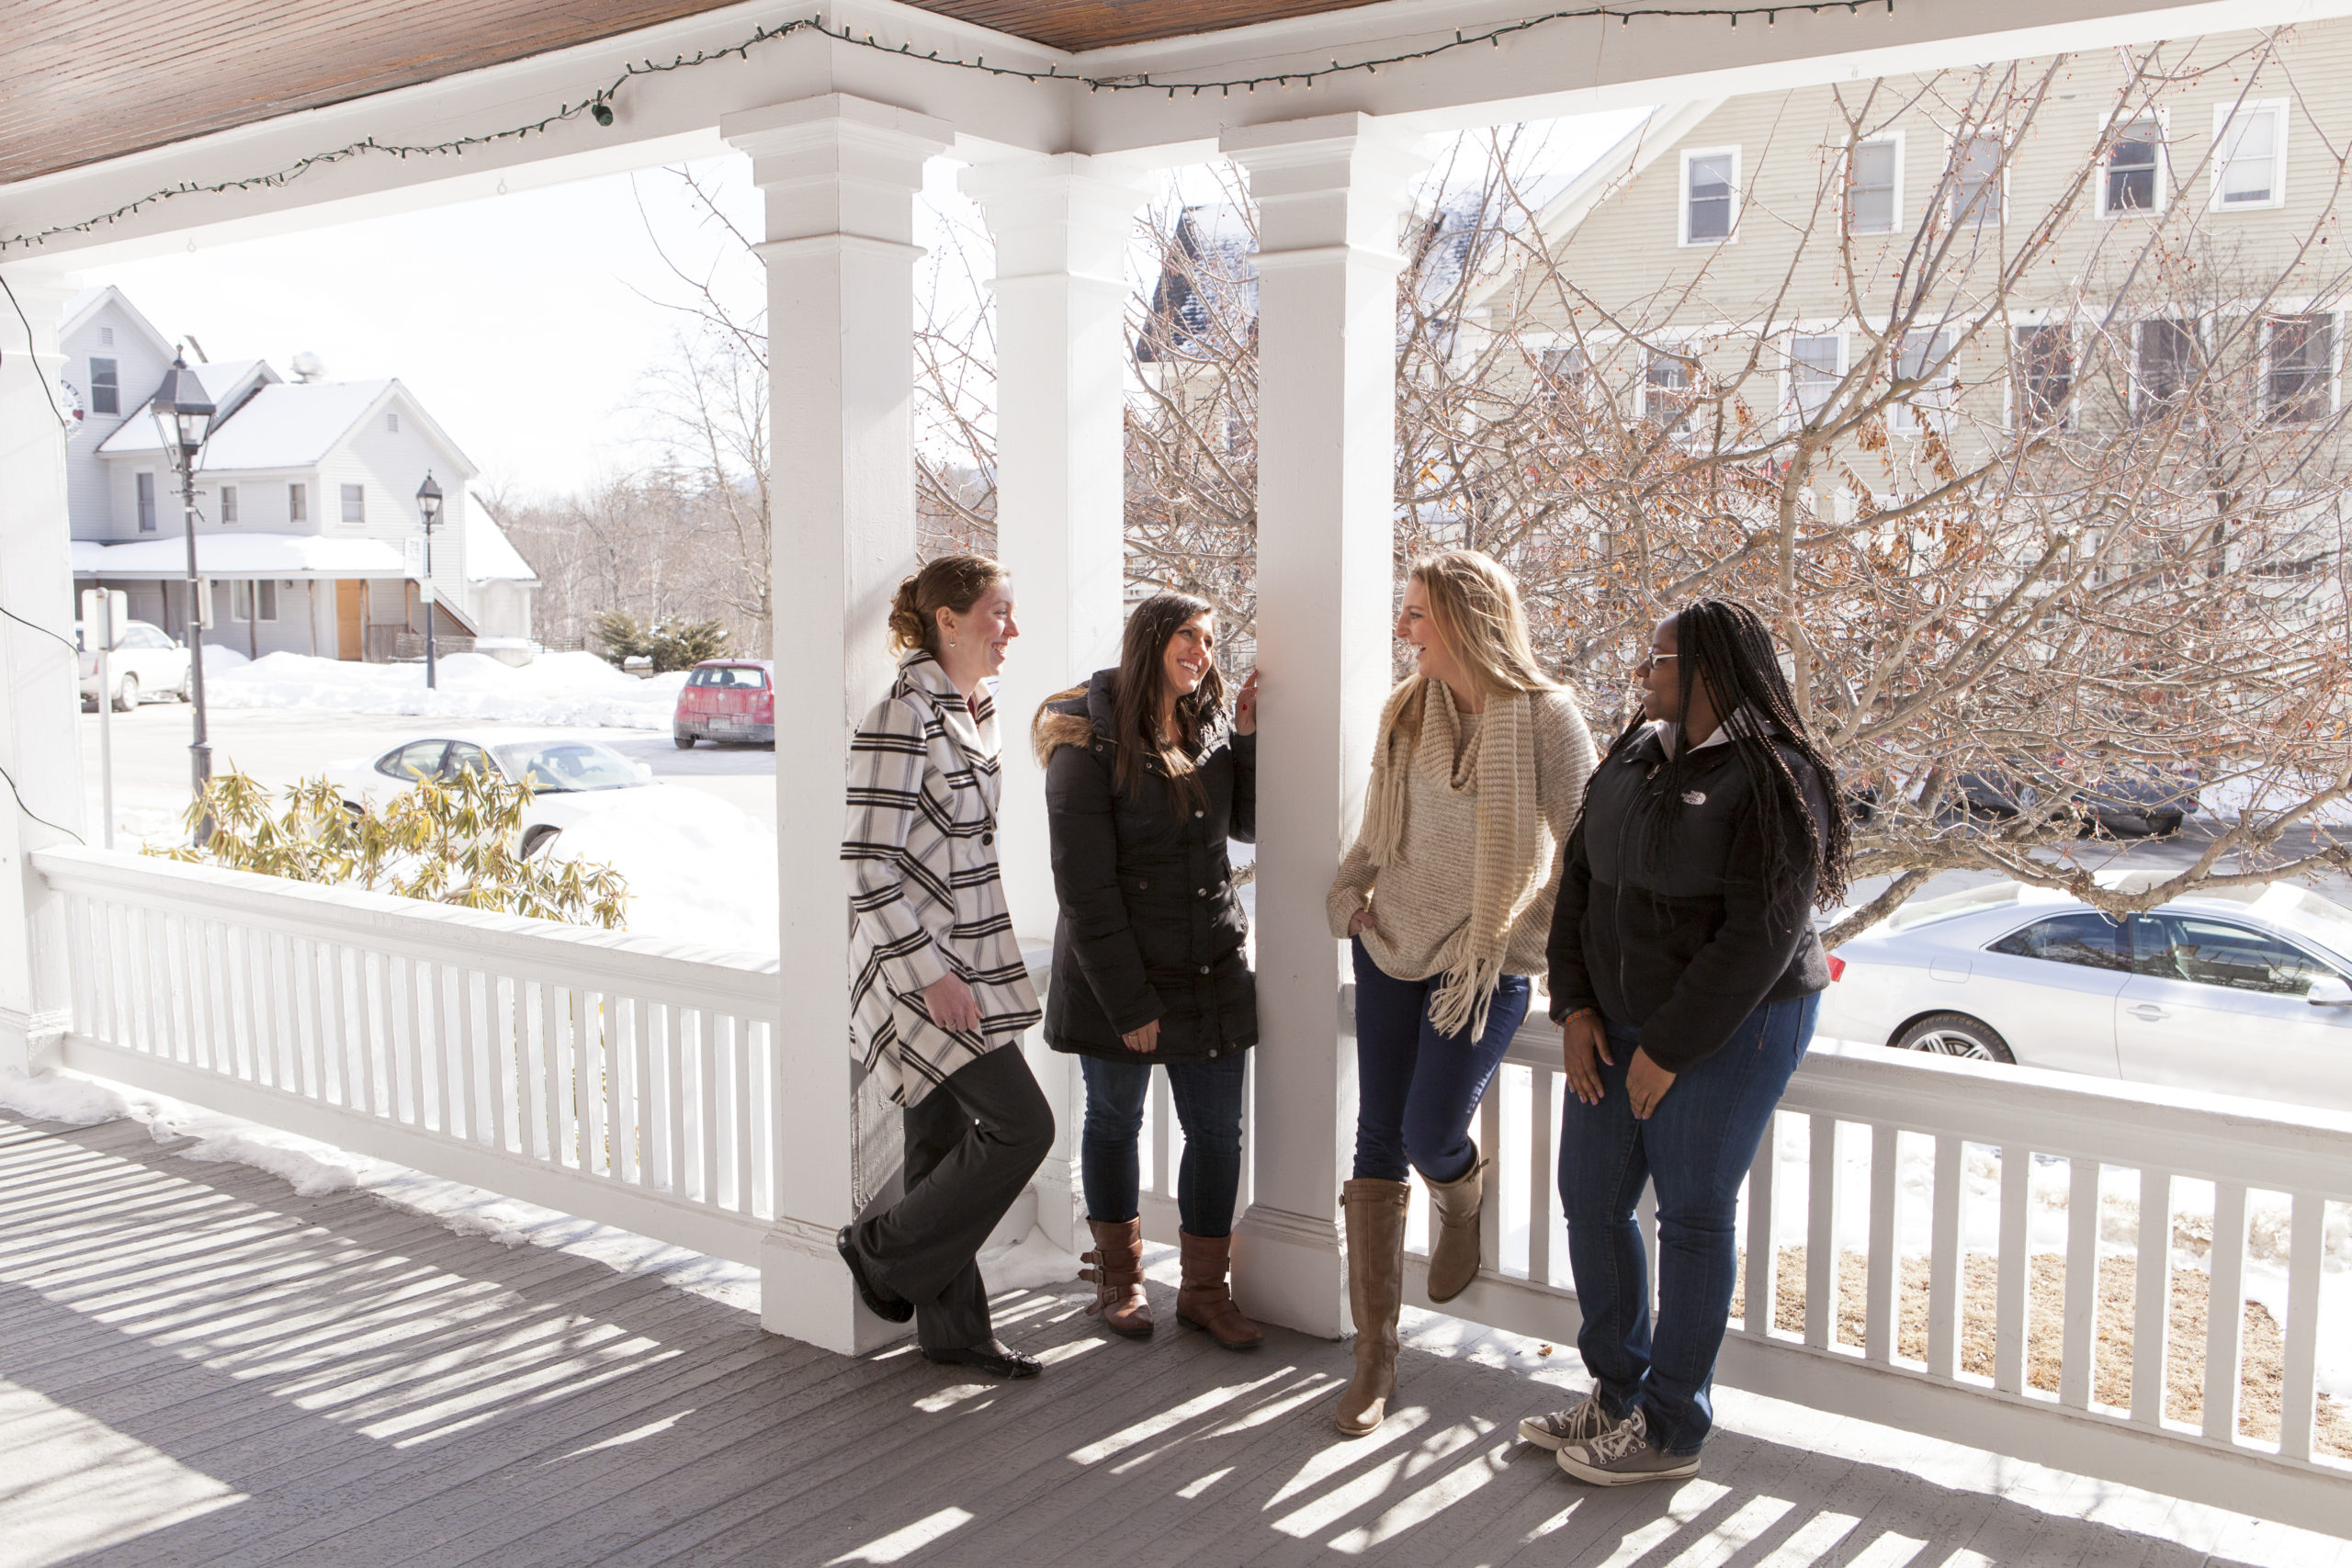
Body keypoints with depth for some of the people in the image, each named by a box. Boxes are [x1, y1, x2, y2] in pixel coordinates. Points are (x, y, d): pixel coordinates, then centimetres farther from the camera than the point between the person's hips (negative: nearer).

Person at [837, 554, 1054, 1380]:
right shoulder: (903, 718, -16)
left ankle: (951, 1329, 22)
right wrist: (928, 971, -21)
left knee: (948, 1142, 13)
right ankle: (882, 1250, 8)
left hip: (967, 960, 9)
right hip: (917, 964, -9)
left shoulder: (977, 710, 12)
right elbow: (866, 863, -20)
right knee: (1020, 1125, -10)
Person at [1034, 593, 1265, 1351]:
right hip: (1116, 974, -4)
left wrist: (1251, 737, -2)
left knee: (1218, 1131, 6)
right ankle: (1118, 1277, 32)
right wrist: (1127, 1000, -16)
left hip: (1212, 968, 5)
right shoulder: (1089, 744, -13)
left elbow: (1251, 825, 13)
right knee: (1115, 1121, 13)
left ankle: (1204, 1289, 22)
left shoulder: (1212, 727, 4)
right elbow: (1084, 884, -15)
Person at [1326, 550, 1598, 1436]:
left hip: (1483, 964, -5)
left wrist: (1527, 941, -10)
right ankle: (1374, 1348, 15)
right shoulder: (1407, 709, 6)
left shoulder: (1546, 715, -11)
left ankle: (1460, 1206, 31)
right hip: (1392, 947, 5)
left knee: (1430, 1138, -10)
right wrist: (1352, 892, 3)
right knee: (1378, 1143, 3)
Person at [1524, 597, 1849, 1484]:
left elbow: (1759, 935, -19)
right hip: (1620, 1023, 8)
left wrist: (1669, 1049, -17)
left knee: (1692, 1220, 3)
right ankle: (1618, 1393, 30)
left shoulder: (1773, 778, -16)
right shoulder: (1634, 756, 7)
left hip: (1727, 1031, -8)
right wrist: (1575, 1007, 0)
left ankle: (1671, 1431, 18)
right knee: (1590, 1200, 12)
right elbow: (1580, 879, 10)